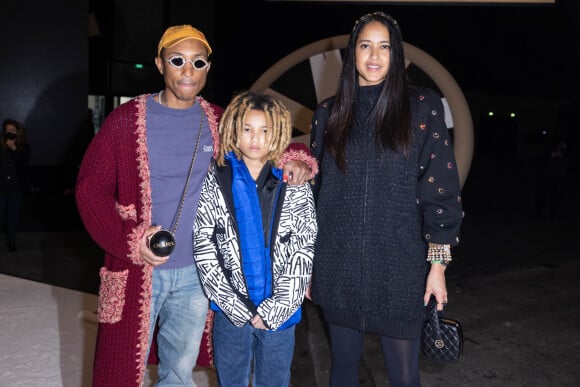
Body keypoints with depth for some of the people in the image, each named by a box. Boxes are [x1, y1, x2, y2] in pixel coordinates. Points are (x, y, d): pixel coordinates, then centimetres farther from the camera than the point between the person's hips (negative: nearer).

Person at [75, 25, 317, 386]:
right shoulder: (127, 119, -7)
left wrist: (294, 157, -8)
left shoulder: (219, 122, 2)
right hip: (138, 272, -3)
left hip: (196, 273, 3)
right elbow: (90, 188, -6)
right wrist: (130, 242, -18)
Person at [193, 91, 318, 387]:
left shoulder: (295, 185, -1)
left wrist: (274, 309, -10)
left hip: (279, 313, 0)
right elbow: (204, 249, -5)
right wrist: (238, 307, -10)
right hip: (231, 311, 0)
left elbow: (303, 251, -4)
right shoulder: (215, 181, -1)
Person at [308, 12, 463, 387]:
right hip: (338, 265, 2)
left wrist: (438, 263, -6)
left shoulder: (423, 107, -1)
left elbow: (441, 187, -2)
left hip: (399, 265, -2)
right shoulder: (329, 112, 6)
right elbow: (316, 186, 10)